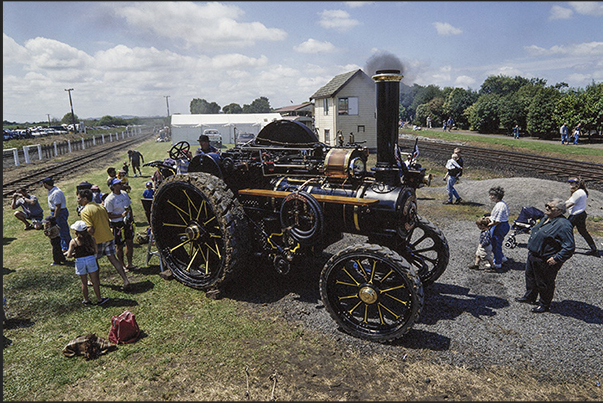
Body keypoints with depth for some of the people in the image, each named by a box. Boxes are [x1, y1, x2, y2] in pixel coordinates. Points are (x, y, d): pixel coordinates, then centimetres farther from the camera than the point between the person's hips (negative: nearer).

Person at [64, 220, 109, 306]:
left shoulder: (73, 242, -7)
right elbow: (96, 251, 0)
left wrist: (68, 253, 15)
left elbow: (69, 255, -7)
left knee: (84, 283, 13)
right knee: (95, 281, 9)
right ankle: (99, 299, 16)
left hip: (80, 261, -1)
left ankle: (86, 300, 24)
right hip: (91, 259, 1)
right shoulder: (91, 238, -3)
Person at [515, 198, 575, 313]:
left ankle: (544, 304, 29)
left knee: (544, 283, 9)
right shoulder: (545, 219, 6)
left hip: (546, 261, -9)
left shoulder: (563, 225, -24)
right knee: (530, 277, 24)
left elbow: (569, 247, -25)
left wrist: (556, 259, -24)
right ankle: (529, 297, 44)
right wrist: (531, 245, 18)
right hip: (533, 256, 9)